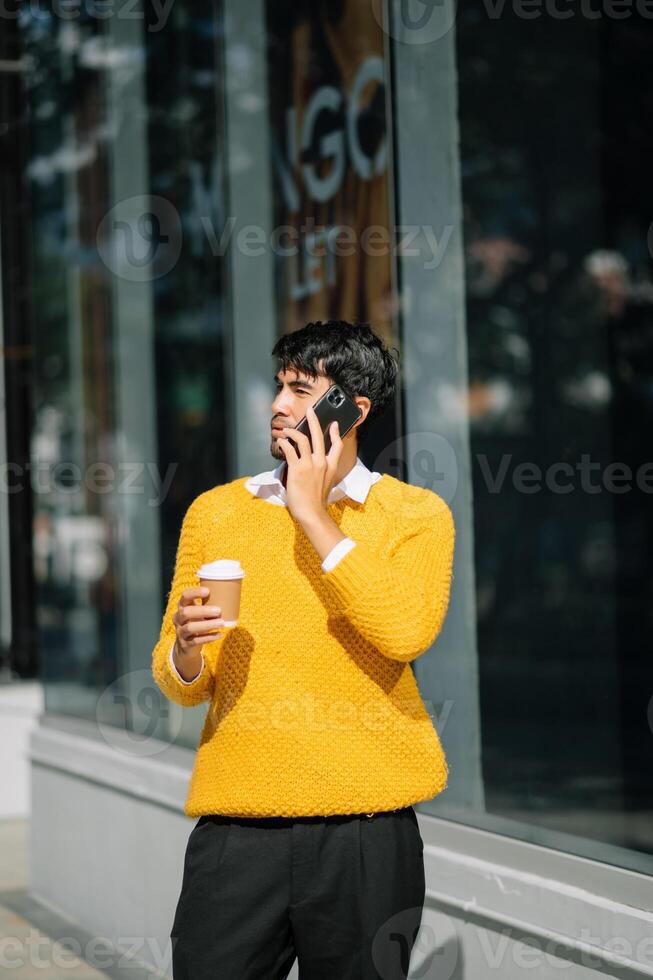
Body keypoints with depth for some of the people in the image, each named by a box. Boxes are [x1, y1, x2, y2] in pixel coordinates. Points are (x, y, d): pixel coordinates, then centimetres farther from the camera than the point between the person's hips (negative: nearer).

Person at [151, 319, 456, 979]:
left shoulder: (417, 515, 3)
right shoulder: (216, 510, 11)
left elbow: (405, 633, -16)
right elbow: (176, 683, 10)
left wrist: (314, 516, -11)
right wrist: (186, 652, -13)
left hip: (365, 828, -2)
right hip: (236, 824, 2)